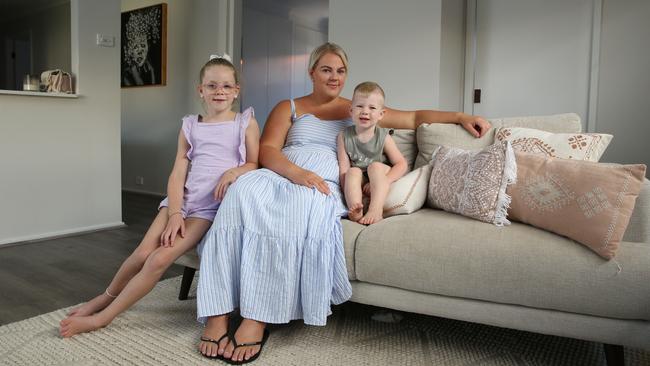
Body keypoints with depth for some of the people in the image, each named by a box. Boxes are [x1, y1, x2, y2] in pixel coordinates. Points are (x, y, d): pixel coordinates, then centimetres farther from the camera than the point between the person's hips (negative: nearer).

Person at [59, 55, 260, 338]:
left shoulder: (246, 123, 5)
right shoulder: (190, 126, 11)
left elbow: (254, 164, 4)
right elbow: (177, 174, 3)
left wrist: (236, 171, -19)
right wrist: (175, 213, -10)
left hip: (211, 207, -2)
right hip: (182, 200, 3)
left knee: (160, 259, -16)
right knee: (143, 253, -13)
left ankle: (103, 317, 2)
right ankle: (107, 296, 19)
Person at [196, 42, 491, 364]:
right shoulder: (289, 107, 21)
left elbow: (415, 117, 24)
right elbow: (267, 151, 5)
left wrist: (461, 116, 12)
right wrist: (297, 172, -15)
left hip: (323, 187, 0)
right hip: (281, 176, 1)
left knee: (299, 203, -38)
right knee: (245, 189, -34)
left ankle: (257, 320, -36)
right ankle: (218, 315, -33)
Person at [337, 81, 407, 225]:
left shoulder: (383, 137, -7)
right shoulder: (344, 136, -5)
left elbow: (402, 164, -9)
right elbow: (343, 169, -10)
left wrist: (381, 181, -24)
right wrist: (349, 196, -23)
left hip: (378, 186, -1)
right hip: (356, 186, 1)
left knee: (376, 166, -28)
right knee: (353, 171, -27)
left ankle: (376, 210, -39)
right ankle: (355, 211, -40)